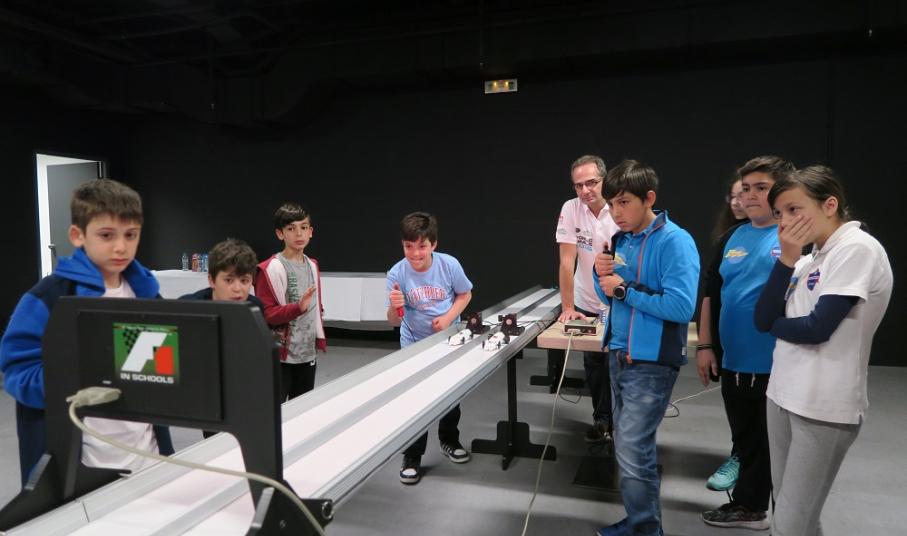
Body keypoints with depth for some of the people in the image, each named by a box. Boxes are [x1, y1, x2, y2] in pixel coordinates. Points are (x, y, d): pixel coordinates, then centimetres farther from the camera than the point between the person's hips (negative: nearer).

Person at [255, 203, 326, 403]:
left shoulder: (312, 265, 10)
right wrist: (298, 307, -28)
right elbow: (266, 314, -14)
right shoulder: (271, 269, -12)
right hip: (280, 355, -6)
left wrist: (320, 338, 13)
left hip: (308, 353, 6)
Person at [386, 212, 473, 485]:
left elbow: (465, 294, -4)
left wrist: (448, 318, -20)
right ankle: (412, 458, 16)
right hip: (415, 345, -2)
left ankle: (449, 441, 43)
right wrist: (394, 308, -43)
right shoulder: (397, 273, -22)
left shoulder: (449, 265, -21)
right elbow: (394, 322, -21)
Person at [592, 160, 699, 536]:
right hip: (620, 357, 8)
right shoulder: (621, 240, 7)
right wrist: (601, 275, -6)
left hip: (652, 363, -8)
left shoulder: (675, 241, -15)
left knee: (633, 453, -5)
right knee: (629, 447, 17)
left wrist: (625, 288, -19)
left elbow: (681, 306, -23)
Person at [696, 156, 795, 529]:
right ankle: (748, 506, 37)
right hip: (734, 363, 6)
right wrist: (705, 346, 8)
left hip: (779, 366, -5)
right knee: (746, 441, 19)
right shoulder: (732, 238, 9)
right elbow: (711, 294, 12)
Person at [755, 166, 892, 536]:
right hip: (783, 395, 8)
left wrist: (775, 324, 1)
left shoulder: (858, 249, -13)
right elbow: (763, 318, 1)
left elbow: (817, 328, -20)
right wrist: (787, 259, -7)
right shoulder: (809, 258, 10)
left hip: (824, 408, -8)